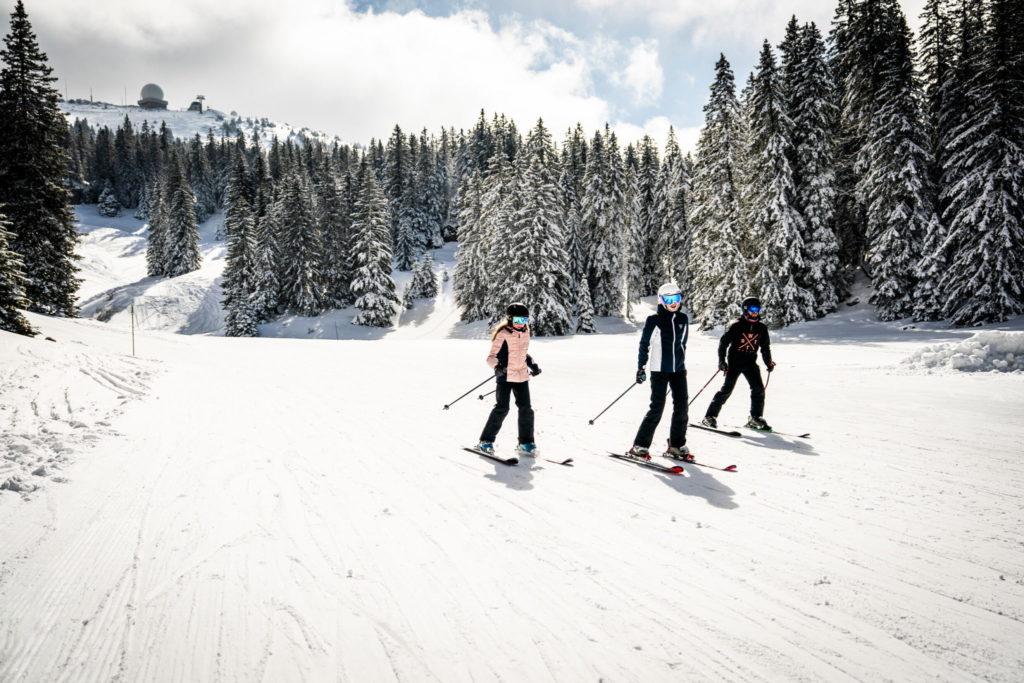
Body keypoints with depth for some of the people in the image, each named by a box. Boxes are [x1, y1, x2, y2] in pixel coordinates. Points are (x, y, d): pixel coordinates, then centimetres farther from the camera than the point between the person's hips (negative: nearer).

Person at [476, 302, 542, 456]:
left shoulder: (525, 334, 10)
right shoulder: (502, 334, -9)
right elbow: (491, 357, -10)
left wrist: (532, 364, 11)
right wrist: (497, 366, -29)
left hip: (522, 375, 6)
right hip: (505, 376, -6)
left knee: (526, 409, 3)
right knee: (502, 408, -9)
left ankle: (525, 443, 16)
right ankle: (485, 441, 3)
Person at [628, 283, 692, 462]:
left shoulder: (683, 319, 8)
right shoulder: (654, 320, -6)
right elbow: (644, 344, -2)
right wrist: (641, 367, -5)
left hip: (679, 369, 5)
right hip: (659, 369, -5)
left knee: (681, 406, 4)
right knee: (657, 407, -8)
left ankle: (676, 445, 17)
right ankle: (640, 446, 1)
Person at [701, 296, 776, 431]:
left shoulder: (761, 328, 8)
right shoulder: (736, 326, -6)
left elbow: (765, 347, 19)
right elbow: (723, 343, -5)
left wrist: (769, 363, 13)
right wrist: (721, 361, -11)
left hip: (750, 363, 5)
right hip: (734, 362, -5)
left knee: (759, 389, -5)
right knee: (727, 389, -9)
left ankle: (756, 418, 8)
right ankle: (710, 416, -4)